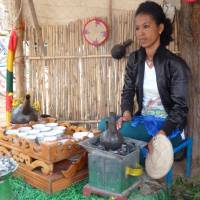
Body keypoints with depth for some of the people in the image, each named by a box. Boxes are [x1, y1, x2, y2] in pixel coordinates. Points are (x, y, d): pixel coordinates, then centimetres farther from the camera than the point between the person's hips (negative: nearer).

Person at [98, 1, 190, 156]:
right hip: (143, 119, 5)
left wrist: (161, 134, -30)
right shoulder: (134, 59, 2)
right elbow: (128, 91, 3)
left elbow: (180, 107, -15)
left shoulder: (175, 64, -15)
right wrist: (127, 113, -20)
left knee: (125, 131, -29)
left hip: (168, 125, -5)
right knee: (104, 125, -16)